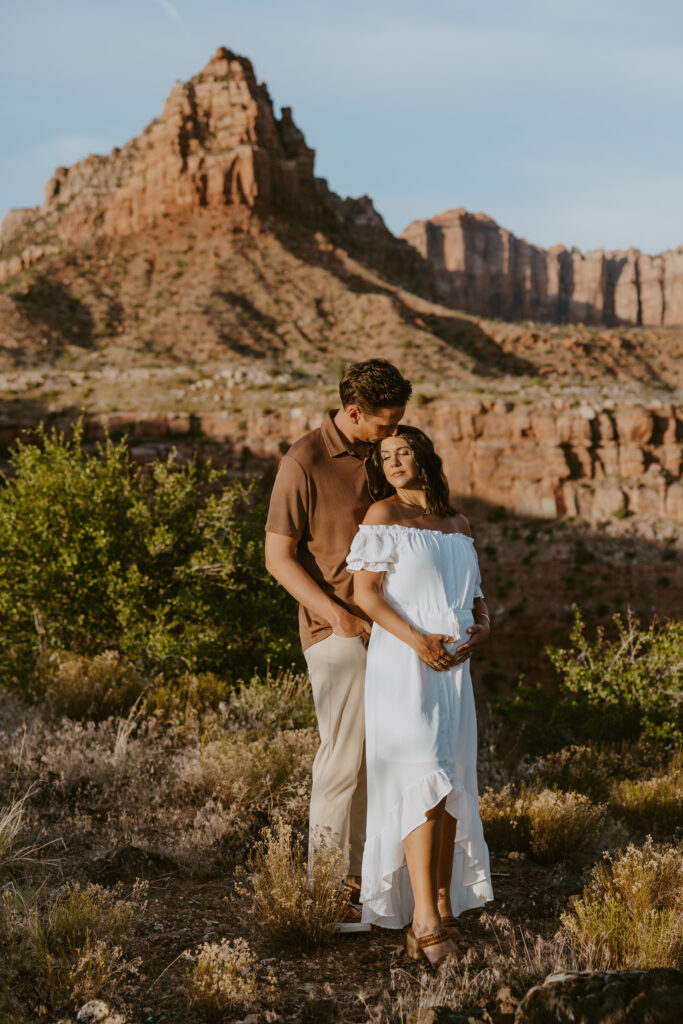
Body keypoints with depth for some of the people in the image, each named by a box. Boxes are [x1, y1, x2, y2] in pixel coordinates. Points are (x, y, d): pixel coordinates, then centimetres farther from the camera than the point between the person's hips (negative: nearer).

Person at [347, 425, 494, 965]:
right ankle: (424, 920, -14)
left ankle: (446, 905, 15)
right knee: (423, 783, -15)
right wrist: (417, 640, -21)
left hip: (452, 667, 6)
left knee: (452, 785, 6)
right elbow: (365, 593, -10)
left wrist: (483, 627, -5)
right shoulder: (384, 515, -3)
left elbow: (474, 595, 18)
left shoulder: (459, 524, 15)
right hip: (401, 664, -6)